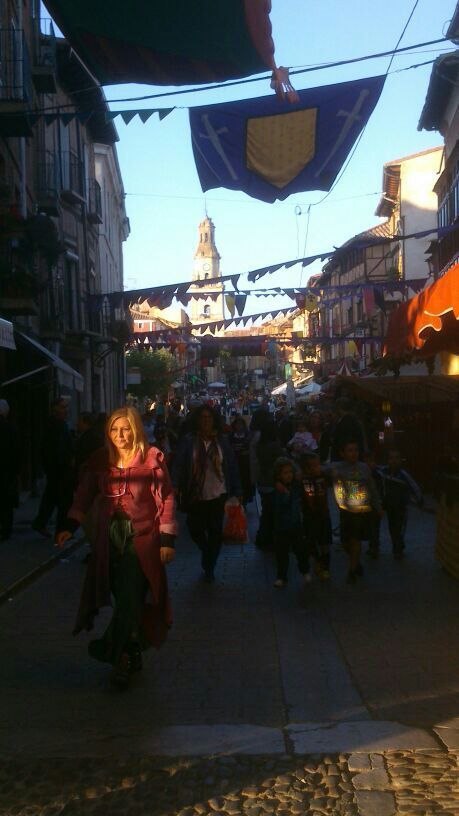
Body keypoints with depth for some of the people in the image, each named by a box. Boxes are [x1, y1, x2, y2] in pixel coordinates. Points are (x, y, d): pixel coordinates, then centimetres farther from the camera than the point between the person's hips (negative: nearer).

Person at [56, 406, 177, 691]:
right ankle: (132, 654, 25)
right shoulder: (100, 460, 3)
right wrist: (70, 526, -10)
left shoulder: (152, 459, -6)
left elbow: (166, 500, -4)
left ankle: (114, 650, 2)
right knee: (125, 599, 10)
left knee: (131, 599, -10)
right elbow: (84, 495, 5)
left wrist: (167, 540, -6)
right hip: (110, 538, 3)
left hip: (141, 539, -3)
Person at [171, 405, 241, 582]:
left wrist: (237, 492, 1)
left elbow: (232, 467, 4)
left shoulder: (222, 441, 2)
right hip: (195, 496, -1)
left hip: (218, 495, 1)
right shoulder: (188, 441, -5)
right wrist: (174, 486, -27)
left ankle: (209, 567, 25)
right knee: (195, 529, 5)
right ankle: (207, 553, 38)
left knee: (215, 533, 6)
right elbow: (178, 465, -13)